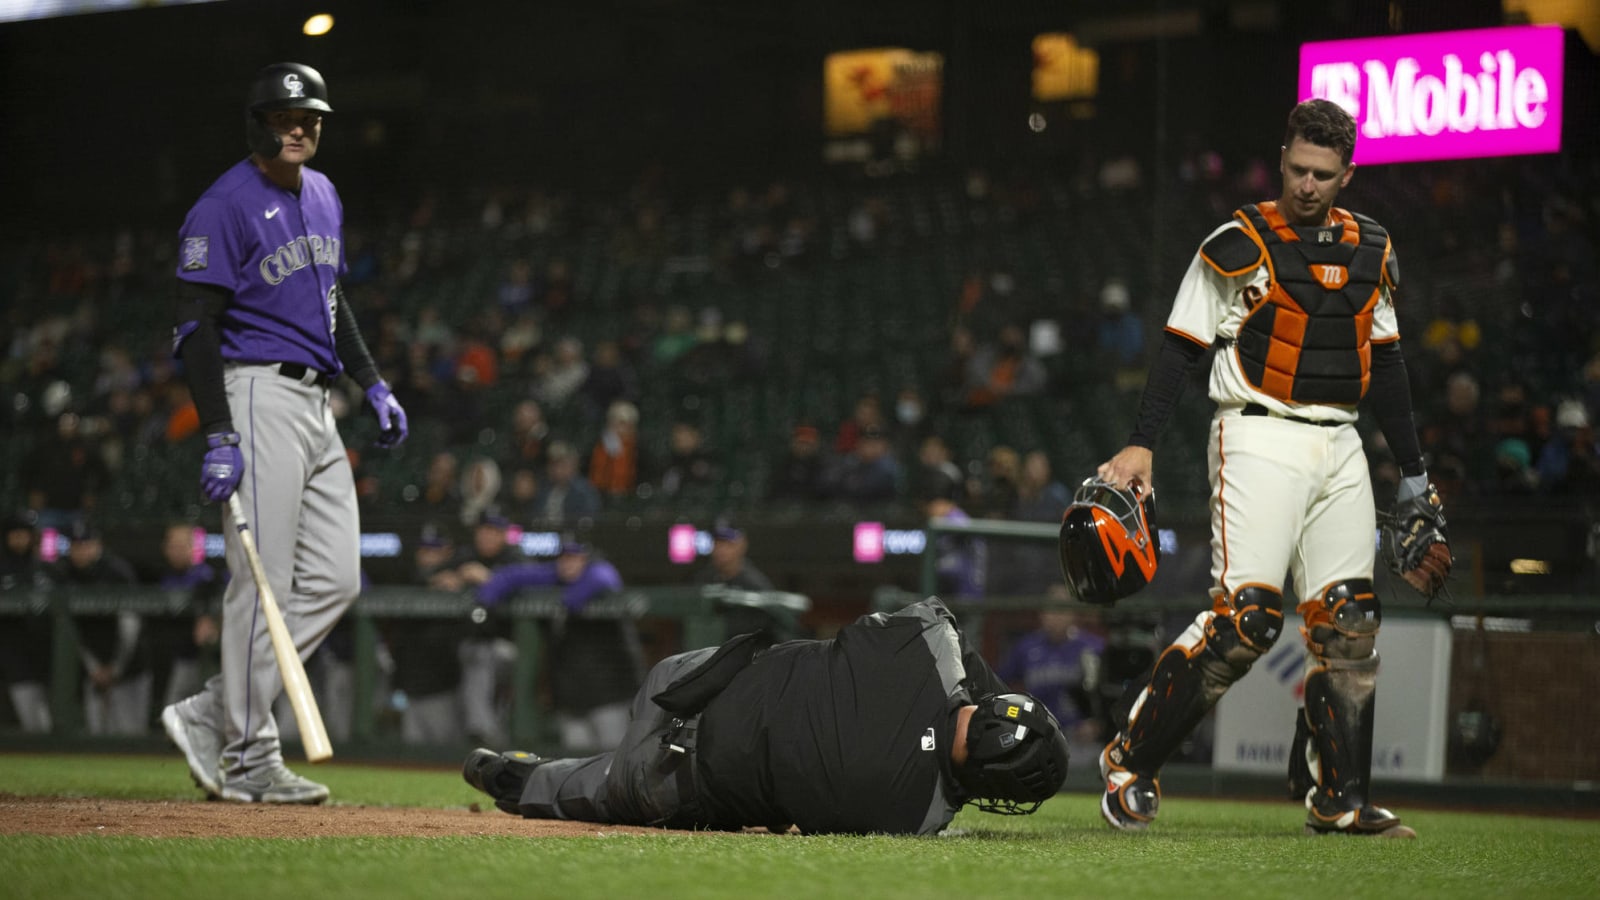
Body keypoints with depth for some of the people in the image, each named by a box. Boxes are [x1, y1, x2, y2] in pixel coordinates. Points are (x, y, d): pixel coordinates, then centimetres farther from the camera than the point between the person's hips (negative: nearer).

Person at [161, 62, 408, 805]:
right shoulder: (225, 207, -11)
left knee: (335, 582, 5)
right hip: (259, 395, -9)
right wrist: (218, 438, -22)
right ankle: (248, 759, -1)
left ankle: (209, 717, 9)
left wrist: (374, 385, 18)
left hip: (316, 403, 9)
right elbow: (195, 326, -15)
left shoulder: (323, 196, 16)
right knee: (264, 584, -8)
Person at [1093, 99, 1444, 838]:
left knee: (1349, 622, 3)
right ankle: (1131, 759, -7)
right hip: (1260, 438, -6)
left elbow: (1385, 364, 20)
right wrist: (1141, 444, -16)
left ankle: (1341, 799, 10)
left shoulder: (1372, 251, 13)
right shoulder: (1239, 244, -4)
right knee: (1246, 614, -17)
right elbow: (1181, 347, -6)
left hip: (1338, 446, 6)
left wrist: (1413, 471, 20)